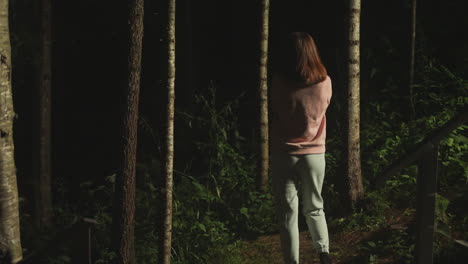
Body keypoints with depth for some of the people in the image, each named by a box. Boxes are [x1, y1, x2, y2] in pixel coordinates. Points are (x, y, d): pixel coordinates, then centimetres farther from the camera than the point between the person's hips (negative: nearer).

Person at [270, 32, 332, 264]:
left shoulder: (279, 84, -13)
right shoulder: (325, 83, -5)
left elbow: (272, 116, 1)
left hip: (284, 154, -3)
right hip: (314, 154, 3)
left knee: (288, 213, 4)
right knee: (314, 208, 19)